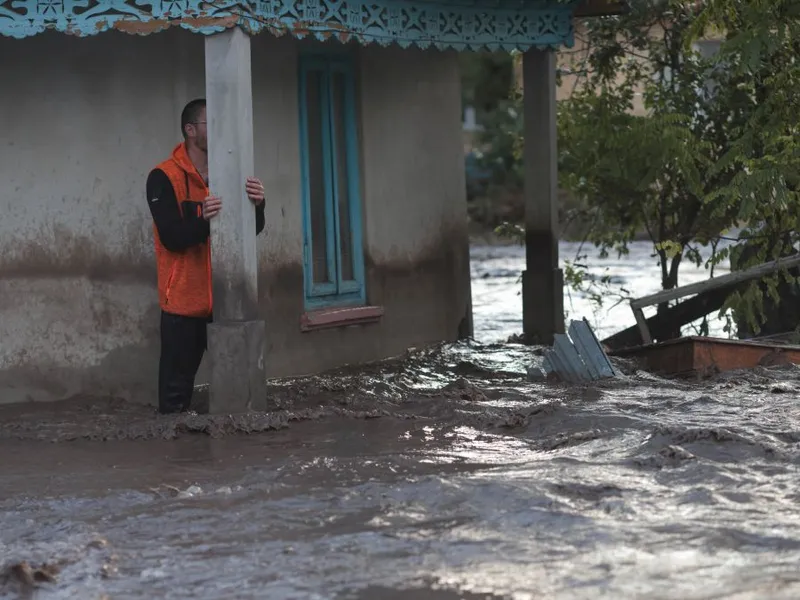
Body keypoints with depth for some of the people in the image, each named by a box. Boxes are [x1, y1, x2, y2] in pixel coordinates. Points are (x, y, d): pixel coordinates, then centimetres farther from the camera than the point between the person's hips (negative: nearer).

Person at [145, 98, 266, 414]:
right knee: (177, 388, -2)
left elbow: (252, 230, 1)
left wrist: (257, 205, -20)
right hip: (184, 301, -4)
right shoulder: (163, 177, -8)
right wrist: (204, 221, -35)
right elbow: (172, 237, -16)